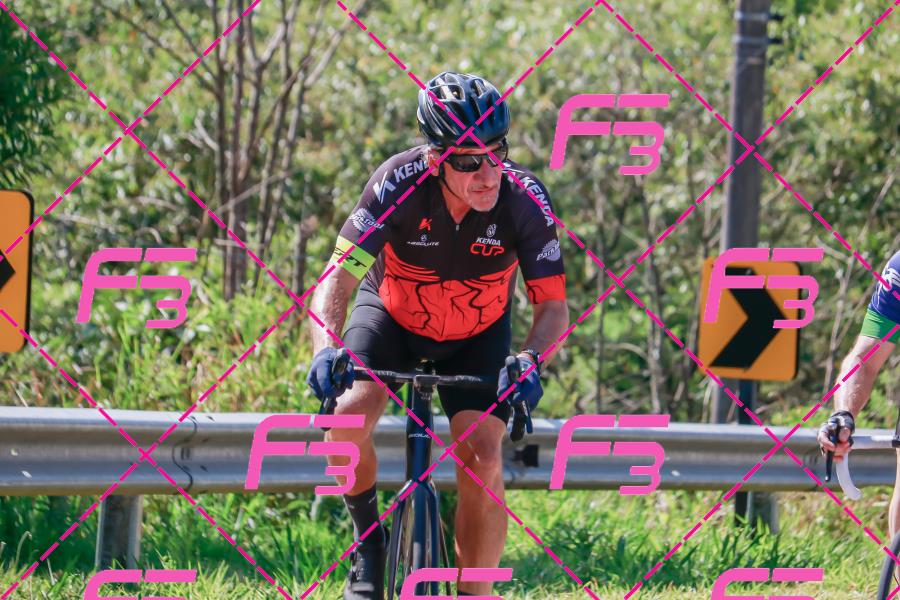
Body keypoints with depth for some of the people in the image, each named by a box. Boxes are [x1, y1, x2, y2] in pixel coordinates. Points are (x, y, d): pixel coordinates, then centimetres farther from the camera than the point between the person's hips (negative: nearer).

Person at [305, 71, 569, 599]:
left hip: (476, 336, 0)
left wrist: (531, 360, -46)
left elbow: (553, 304, -24)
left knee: (483, 458, -18)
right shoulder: (400, 183, -32)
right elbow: (339, 278, -34)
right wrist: (326, 350, -53)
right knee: (348, 414, -26)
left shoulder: (524, 198, -29)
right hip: (393, 316, 0)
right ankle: (368, 537, 1)